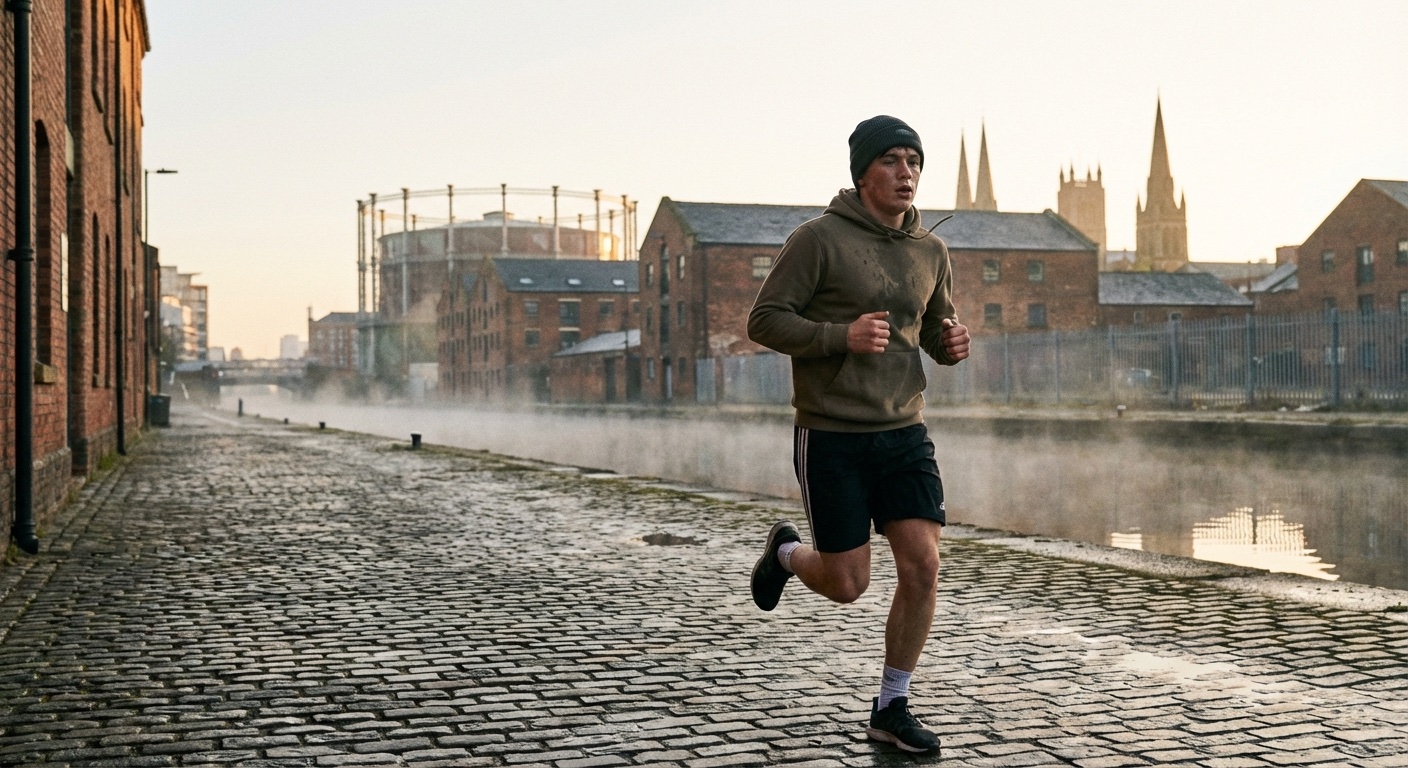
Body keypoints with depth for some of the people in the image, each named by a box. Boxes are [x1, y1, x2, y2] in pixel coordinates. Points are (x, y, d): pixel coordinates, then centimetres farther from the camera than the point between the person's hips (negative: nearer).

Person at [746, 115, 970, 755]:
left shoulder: (932, 251, 9)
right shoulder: (820, 238, -9)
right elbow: (764, 320, -10)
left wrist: (953, 344, -2)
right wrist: (841, 336, -23)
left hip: (905, 433, 5)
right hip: (831, 436, -5)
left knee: (922, 566, -5)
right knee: (847, 584, 1)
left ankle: (891, 708, 12)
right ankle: (786, 552, 37)